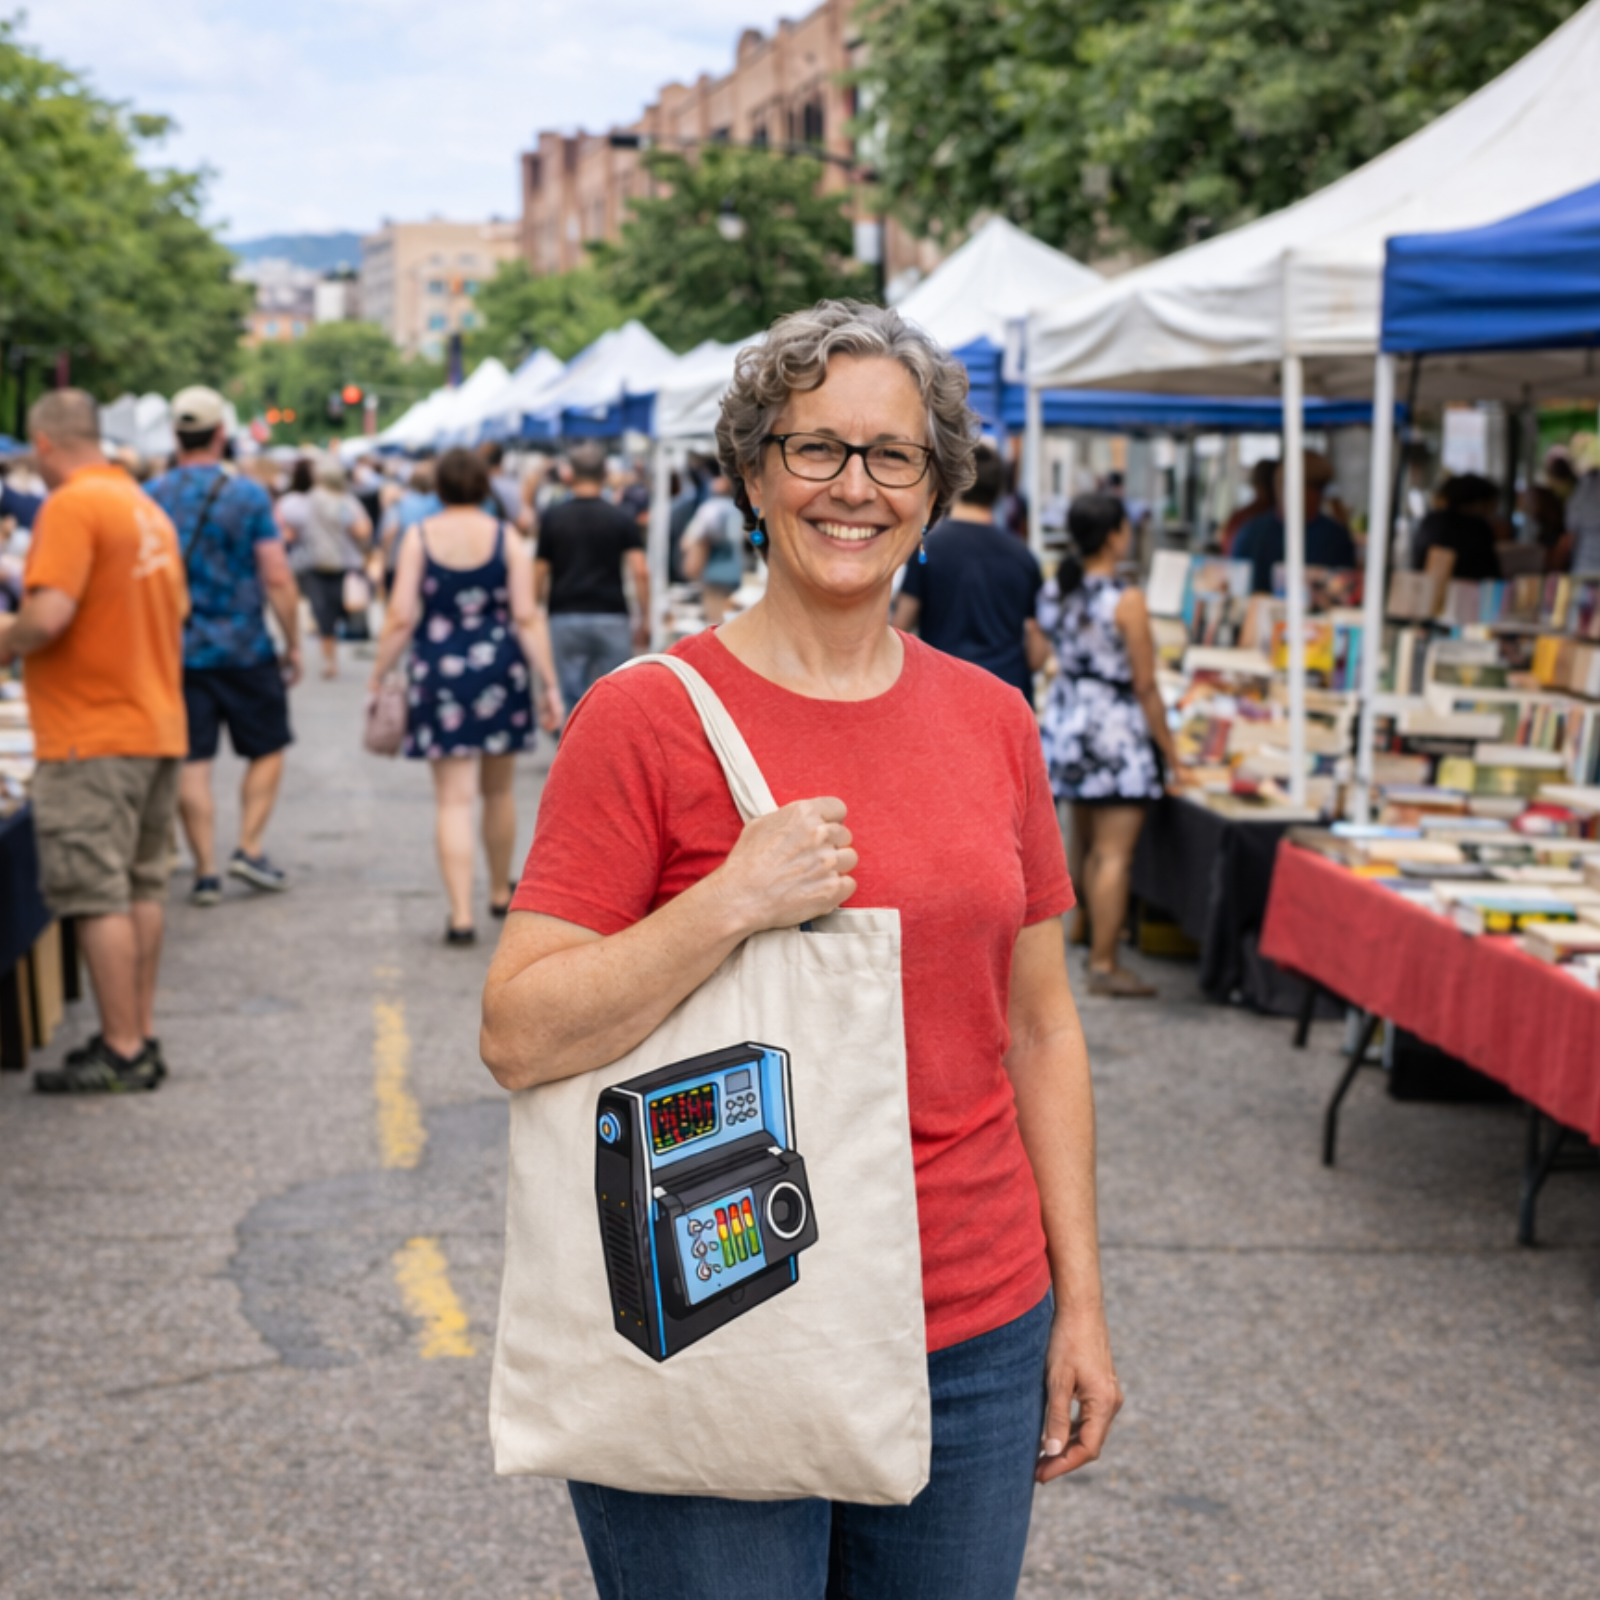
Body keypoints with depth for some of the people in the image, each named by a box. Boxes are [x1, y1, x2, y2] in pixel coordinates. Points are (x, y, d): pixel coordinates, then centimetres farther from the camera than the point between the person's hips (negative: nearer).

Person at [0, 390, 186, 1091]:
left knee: (98, 896, -3)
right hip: (158, 725, 9)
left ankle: (122, 1053, 0)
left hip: (91, 737, -9)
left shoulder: (71, 506, -14)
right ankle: (140, 1038, 20)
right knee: (141, 888, 13)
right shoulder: (148, 507, 12)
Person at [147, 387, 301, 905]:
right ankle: (249, 848, 6)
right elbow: (278, 579, -9)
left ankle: (205, 872, 6)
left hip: (177, 649, 2)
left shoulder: (149, 498, 0)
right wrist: (294, 645, 0)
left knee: (192, 763, 5)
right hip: (243, 649, -2)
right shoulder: (247, 495, -8)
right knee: (267, 749, 14)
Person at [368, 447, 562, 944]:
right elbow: (528, 618, -6)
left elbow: (401, 618, -6)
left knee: (453, 799, 0)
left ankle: (461, 914, -8)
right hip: (499, 670, 1)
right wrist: (549, 684, -2)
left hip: (439, 674, -1)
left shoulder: (419, 537, -3)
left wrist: (379, 674, 4)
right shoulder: (508, 540, -2)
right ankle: (501, 893, 35)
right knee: (498, 791, 18)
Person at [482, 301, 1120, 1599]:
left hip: (976, 1340, 4)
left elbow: (1039, 1024, 10)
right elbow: (519, 1034, -13)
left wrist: (1081, 1299, 8)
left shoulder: (991, 720, 5)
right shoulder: (649, 717, -9)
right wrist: (734, 902, -23)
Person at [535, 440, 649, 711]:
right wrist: (645, 620, -1)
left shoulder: (552, 518, 3)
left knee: (574, 698, 2)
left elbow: (541, 574, 5)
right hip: (611, 618, 0)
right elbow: (640, 572, -8)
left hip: (564, 618, 0)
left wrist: (544, 605, 20)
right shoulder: (621, 519, 0)